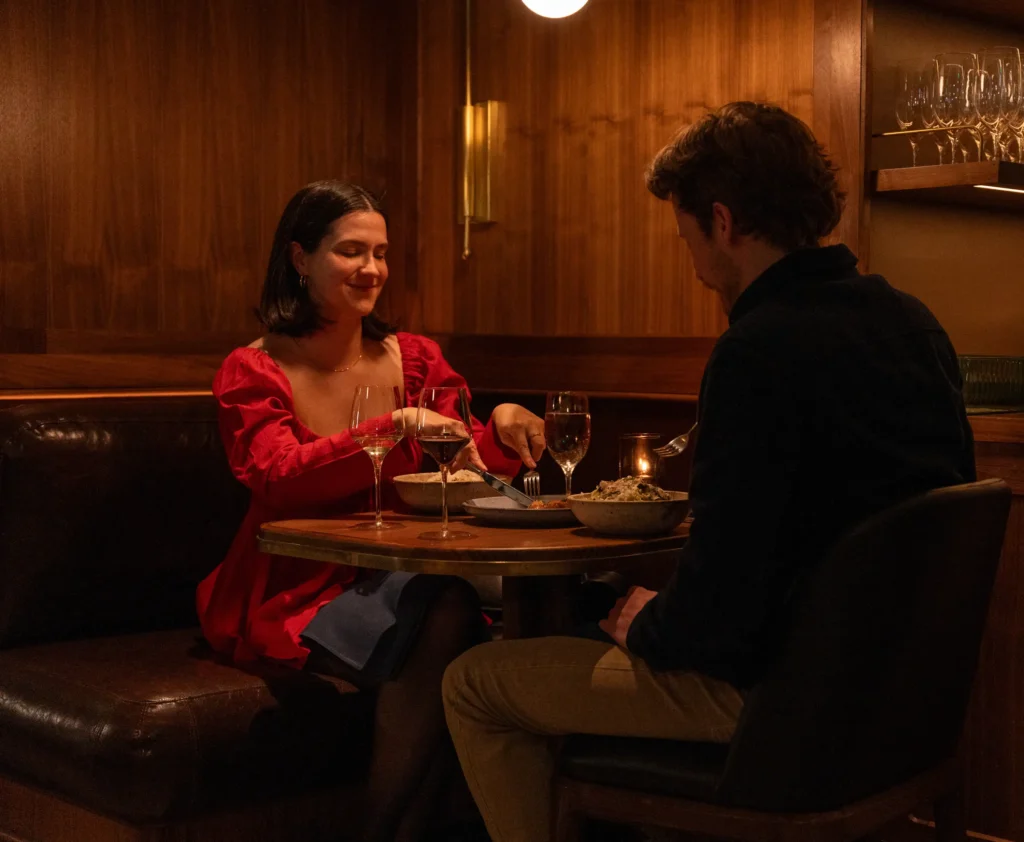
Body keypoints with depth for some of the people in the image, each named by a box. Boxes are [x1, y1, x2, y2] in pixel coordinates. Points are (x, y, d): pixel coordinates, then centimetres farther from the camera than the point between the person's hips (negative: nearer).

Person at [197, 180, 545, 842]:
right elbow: (281, 478, -17)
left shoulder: (417, 359, 11)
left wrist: (501, 433, -21)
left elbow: (468, 464, 2)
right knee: (441, 613, -30)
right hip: (296, 593, -3)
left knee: (457, 613, -31)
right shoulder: (252, 373, 1)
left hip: (403, 581, 4)